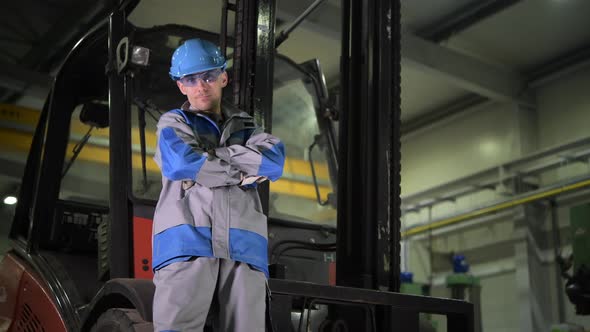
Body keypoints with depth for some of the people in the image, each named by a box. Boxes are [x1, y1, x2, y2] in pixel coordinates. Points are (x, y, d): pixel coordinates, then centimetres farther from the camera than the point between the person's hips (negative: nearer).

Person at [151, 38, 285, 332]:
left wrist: (211, 153, 1)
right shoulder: (173, 122, 19)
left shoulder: (245, 127, 27)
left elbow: (274, 162, 4)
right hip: (187, 242, -2)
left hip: (243, 247, 3)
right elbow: (181, 163, -5)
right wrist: (243, 173, 4)